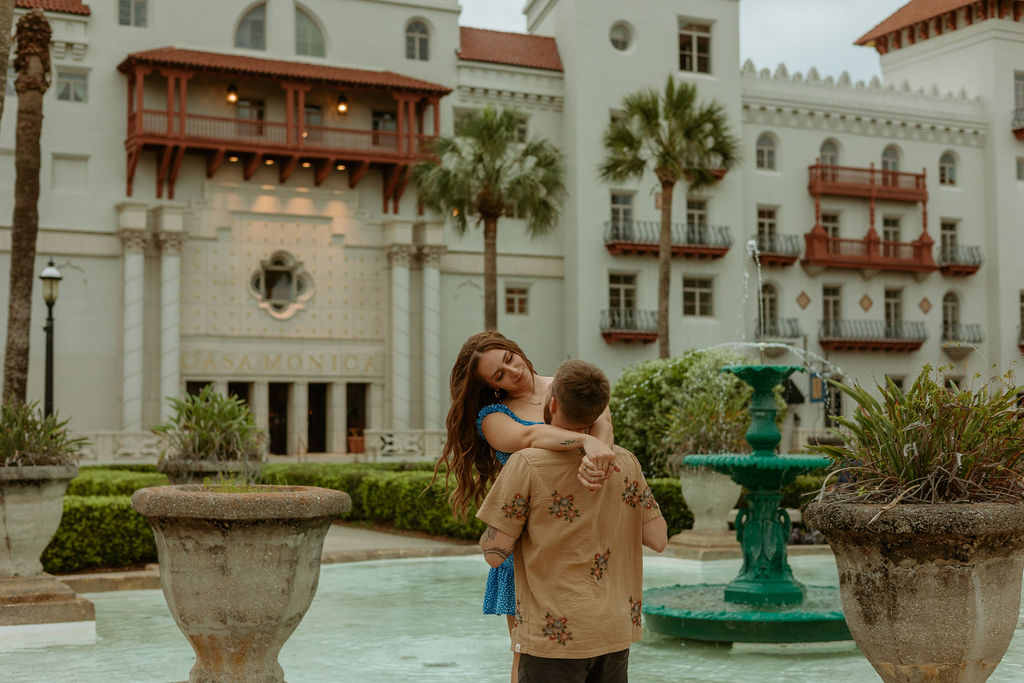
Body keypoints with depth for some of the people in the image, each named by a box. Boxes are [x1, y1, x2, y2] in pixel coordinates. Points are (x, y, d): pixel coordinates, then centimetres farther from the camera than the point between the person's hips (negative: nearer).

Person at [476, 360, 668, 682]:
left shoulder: (526, 464, -13)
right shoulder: (625, 462, 0)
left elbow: (495, 552, -11)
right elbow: (658, 539, 4)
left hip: (556, 636, -5)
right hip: (616, 633, 5)